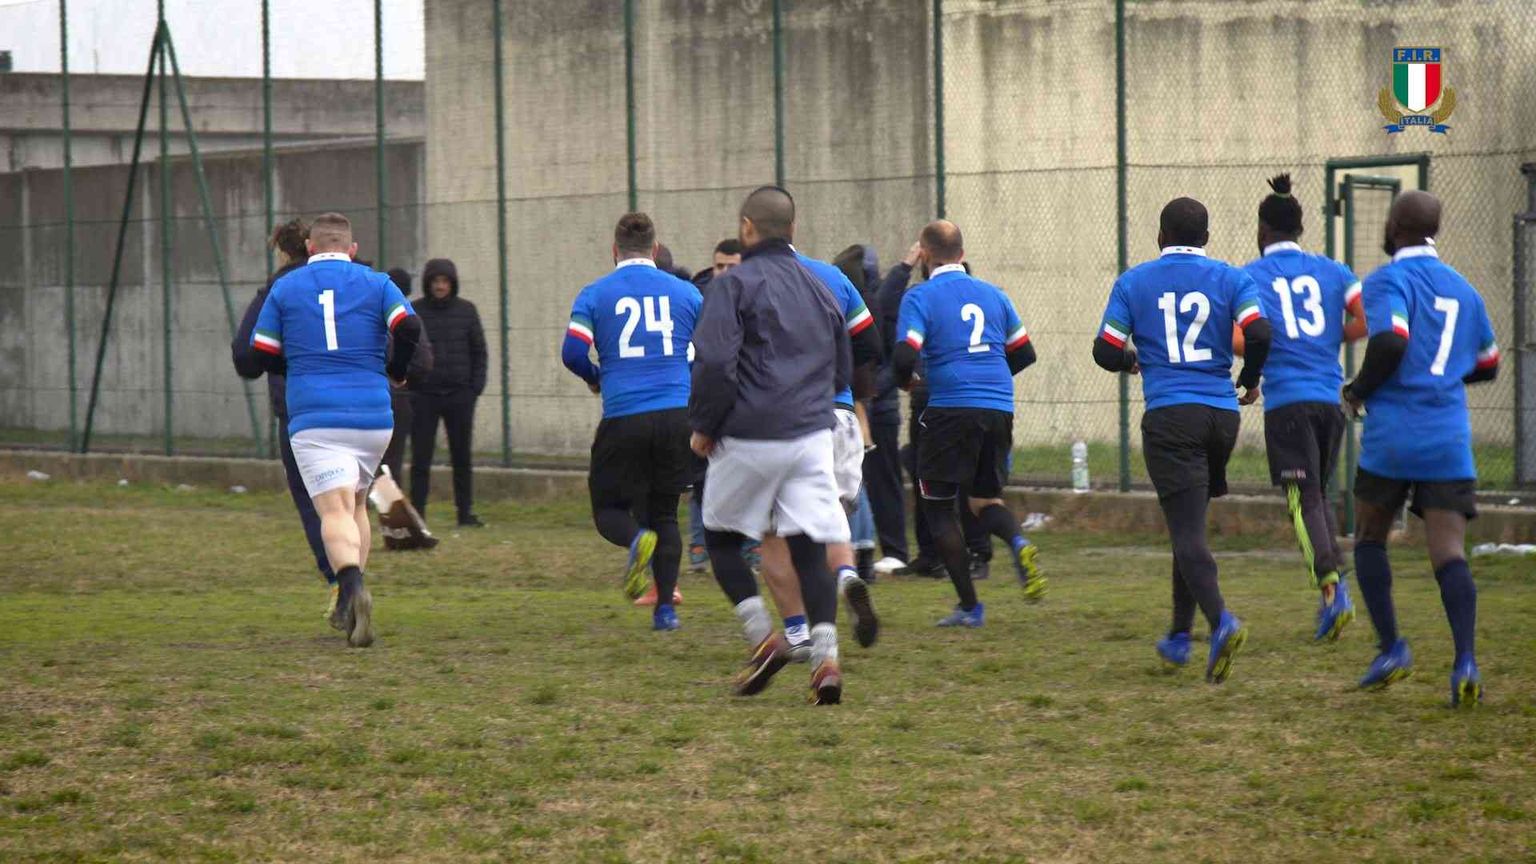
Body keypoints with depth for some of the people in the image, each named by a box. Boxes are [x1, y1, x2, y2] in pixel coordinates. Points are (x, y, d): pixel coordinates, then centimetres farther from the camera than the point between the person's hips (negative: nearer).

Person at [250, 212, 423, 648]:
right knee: (356, 503, 21)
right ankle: (348, 608, 15)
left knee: (335, 511, -11)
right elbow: (409, 328, -6)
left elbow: (261, 355, 8)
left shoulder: (285, 288, 9)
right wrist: (396, 371, 12)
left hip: (313, 419, -2)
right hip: (373, 417, 2)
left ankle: (352, 586, -39)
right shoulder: (375, 283, 8)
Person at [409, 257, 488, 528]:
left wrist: (476, 386, -1)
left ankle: (466, 513, 13)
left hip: (460, 395, 1)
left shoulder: (466, 311, 4)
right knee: (420, 458, -3)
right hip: (424, 396, -1)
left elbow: (479, 350, 9)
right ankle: (417, 513, 0)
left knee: (462, 457, 6)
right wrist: (408, 385, -5)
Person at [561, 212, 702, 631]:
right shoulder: (686, 292, 9)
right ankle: (665, 607, 5)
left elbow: (572, 352, -5)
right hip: (678, 416, 2)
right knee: (665, 513, 15)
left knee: (609, 508, 12)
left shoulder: (595, 294, 5)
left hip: (623, 419, -2)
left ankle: (638, 539, -22)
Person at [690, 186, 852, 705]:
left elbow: (714, 363, -15)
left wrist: (702, 426, -4)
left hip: (749, 439, -4)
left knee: (721, 539, 13)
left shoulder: (735, 284, -5)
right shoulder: (820, 290, 15)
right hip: (813, 437, 4)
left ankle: (763, 637, -2)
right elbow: (842, 373, 22)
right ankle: (825, 657, -12)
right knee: (811, 549, 2)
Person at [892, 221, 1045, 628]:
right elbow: (1024, 353, 18)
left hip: (951, 409, -5)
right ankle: (1018, 542, -16)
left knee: (938, 505, 9)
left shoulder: (920, 297, -3)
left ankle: (969, 605, 5)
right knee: (986, 499, 19)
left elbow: (905, 355, -14)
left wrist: (905, 381, 8)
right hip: (999, 409, 5)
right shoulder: (993, 294, 14)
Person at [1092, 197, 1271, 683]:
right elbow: (1259, 332, -9)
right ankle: (1179, 636, 23)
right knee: (1190, 523, 19)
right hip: (1222, 414, 3)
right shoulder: (1230, 279, 6)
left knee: (1188, 530, -9)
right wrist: (1249, 380, 10)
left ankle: (1221, 621, -32)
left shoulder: (1133, 282, 5)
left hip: (1170, 416, -3)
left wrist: (1131, 362, 25)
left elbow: (1106, 351, 2)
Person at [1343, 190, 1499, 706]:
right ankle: (1466, 661, -20)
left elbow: (1389, 342, -22)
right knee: (1449, 552, -3)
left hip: (1393, 435, -4)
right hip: (1450, 440, 4)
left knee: (1370, 539, 16)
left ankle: (1391, 648, 9)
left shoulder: (1388, 281, -5)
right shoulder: (1463, 290, 16)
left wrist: (1360, 390, -6)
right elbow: (1487, 365, 25)